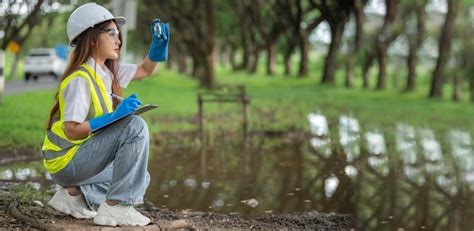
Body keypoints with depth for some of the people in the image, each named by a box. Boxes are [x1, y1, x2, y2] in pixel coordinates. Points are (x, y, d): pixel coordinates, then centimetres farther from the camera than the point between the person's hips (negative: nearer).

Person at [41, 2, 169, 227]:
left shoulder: (108, 72, 6)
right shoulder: (80, 79, -21)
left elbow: (146, 69, 16)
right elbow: (72, 130, -26)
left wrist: (160, 42, -2)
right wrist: (115, 115, -31)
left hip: (82, 156, 10)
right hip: (66, 161, -10)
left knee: (140, 179, 21)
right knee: (135, 128, -23)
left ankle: (74, 193, 10)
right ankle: (115, 207, -22)